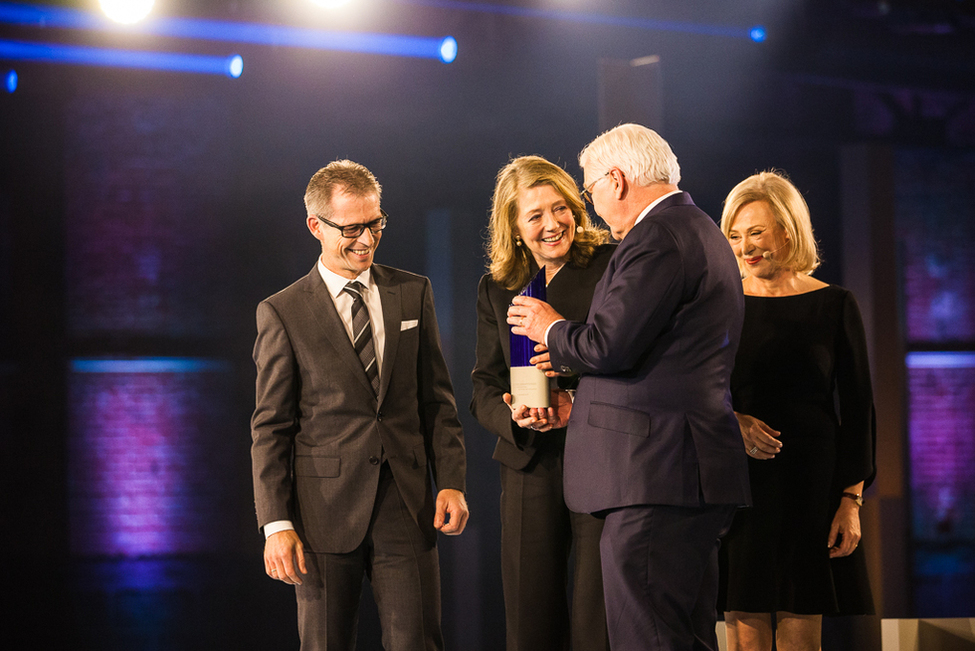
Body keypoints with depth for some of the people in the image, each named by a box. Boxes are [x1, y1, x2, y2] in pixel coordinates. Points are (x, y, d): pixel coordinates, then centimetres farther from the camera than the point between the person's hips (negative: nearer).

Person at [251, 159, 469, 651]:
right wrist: (276, 523, -8)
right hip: (326, 513, -2)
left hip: (406, 505, 2)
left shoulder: (413, 294, 10)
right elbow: (270, 427, 0)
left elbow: (437, 398, 12)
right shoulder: (282, 313, 1)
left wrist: (452, 481, 1)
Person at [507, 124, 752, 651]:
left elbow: (609, 346, -19)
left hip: (655, 475, -11)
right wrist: (580, 403, 24)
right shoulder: (698, 231, 21)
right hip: (691, 473, 11)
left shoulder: (656, 238, -13)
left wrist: (551, 329, 1)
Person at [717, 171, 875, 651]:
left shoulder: (834, 305, 3)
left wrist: (851, 499, -4)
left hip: (809, 482, -1)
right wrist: (728, 421, -12)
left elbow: (857, 408, 3)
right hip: (736, 482, 1)